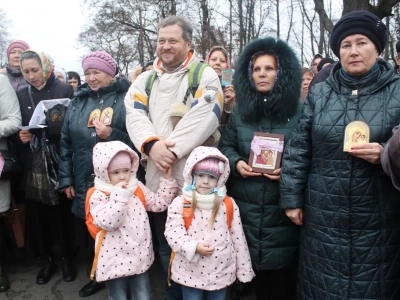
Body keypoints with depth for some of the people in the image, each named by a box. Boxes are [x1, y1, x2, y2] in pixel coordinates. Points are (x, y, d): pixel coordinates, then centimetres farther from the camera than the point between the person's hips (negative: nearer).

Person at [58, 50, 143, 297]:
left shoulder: (126, 99, -5)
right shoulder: (78, 101, 9)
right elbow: (66, 143, 11)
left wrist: (112, 135, -21)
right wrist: (66, 179, 8)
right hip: (86, 184, 5)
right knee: (91, 234, 16)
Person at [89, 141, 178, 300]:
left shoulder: (137, 188, 3)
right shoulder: (98, 196, -12)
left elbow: (159, 203, 3)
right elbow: (107, 223, -24)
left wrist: (168, 179, -2)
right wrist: (119, 196, -27)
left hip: (140, 257, 4)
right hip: (115, 261, -4)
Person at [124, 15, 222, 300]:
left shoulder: (205, 75, -1)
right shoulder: (145, 79, 13)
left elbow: (203, 118, -15)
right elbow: (134, 115, 1)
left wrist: (172, 149, -20)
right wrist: (151, 143, -17)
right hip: (157, 177, 5)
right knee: (165, 245, 18)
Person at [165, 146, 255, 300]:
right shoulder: (180, 203, -9)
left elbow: (238, 238, -1)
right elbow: (172, 232, -11)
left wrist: (244, 271, 2)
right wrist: (193, 247, -25)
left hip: (221, 272, 2)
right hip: (191, 272, -1)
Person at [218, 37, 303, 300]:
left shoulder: (299, 111, 0)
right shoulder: (240, 110, 10)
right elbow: (225, 146, 12)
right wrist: (236, 163, -8)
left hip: (283, 208, -2)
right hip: (246, 207, 3)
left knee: (282, 278, 6)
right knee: (251, 269, 11)